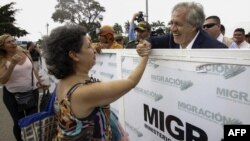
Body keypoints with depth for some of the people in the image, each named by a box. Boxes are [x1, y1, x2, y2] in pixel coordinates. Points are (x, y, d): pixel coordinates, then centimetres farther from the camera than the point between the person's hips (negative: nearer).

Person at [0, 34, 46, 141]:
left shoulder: (24, 53, -1)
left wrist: (40, 81, 9)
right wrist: (12, 64, -30)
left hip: (32, 91, 3)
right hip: (13, 95, -2)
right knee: (19, 122, 6)